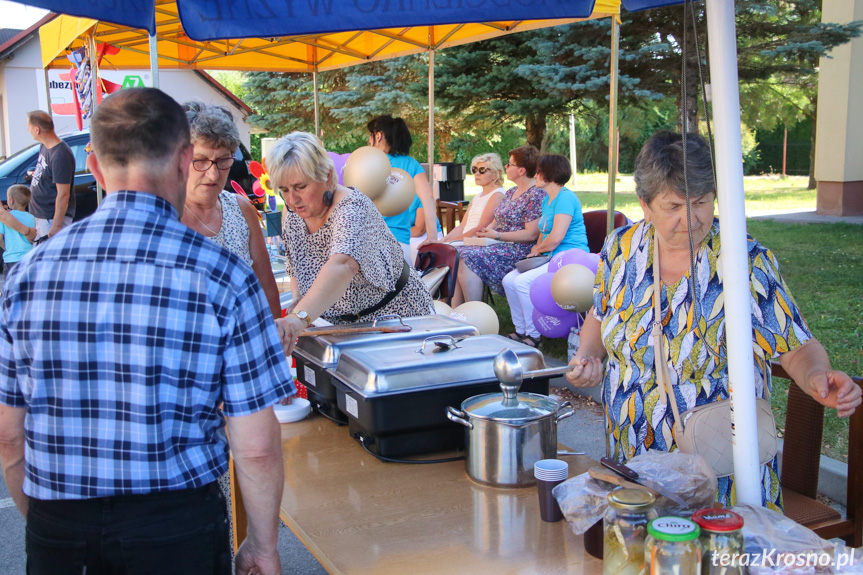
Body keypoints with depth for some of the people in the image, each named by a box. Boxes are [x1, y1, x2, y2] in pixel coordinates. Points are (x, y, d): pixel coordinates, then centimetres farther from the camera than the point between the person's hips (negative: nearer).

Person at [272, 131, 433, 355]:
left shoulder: (352, 208, -30)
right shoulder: (292, 215, -6)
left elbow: (343, 265, -50)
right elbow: (298, 272, 10)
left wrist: (301, 317, -64)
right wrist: (298, 303, -12)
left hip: (396, 314, -6)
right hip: (344, 325, 6)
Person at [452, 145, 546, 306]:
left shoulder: (536, 195, -11)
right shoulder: (511, 192, 19)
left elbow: (531, 234, -18)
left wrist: (497, 235, -15)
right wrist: (486, 230, 1)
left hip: (519, 251, -9)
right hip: (500, 246, 9)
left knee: (468, 258, -24)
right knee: (458, 255, -11)